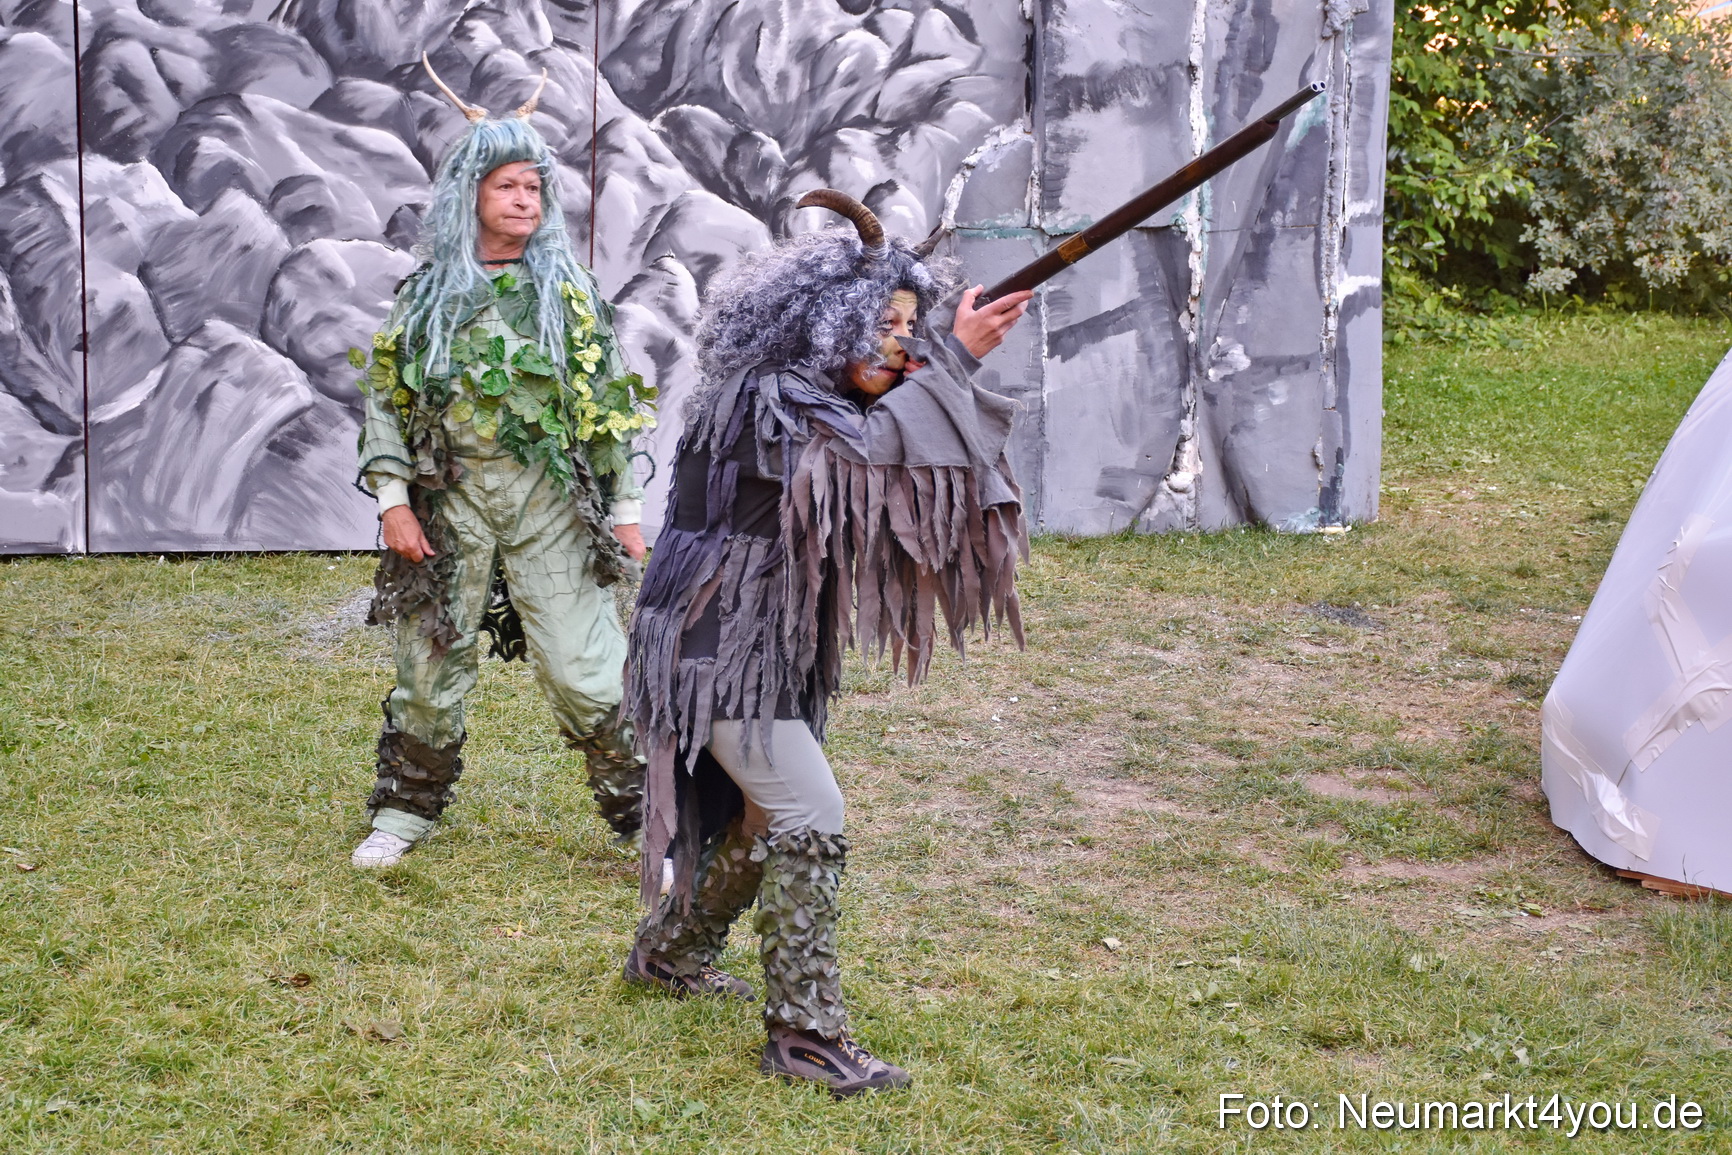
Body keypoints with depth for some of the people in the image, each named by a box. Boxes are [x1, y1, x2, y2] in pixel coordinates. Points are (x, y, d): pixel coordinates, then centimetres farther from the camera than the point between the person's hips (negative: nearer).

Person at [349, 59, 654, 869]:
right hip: (451, 499, 1)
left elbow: (610, 403, 6)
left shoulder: (568, 289, 5)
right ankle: (405, 811, 25)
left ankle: (643, 813, 5)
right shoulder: (428, 292, 6)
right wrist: (393, 499, -4)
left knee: (584, 669, -5)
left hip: (551, 502, -1)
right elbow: (386, 398, 6)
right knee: (431, 663, 9)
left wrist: (625, 508, 3)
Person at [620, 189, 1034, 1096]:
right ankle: (805, 1035, -11)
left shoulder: (828, 402, 9)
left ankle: (669, 953, 40)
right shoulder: (756, 404, -22)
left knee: (765, 819, 20)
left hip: (778, 654, 10)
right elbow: (865, 451, -36)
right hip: (719, 653, -10)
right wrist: (955, 358, -31)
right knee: (809, 821, -15)